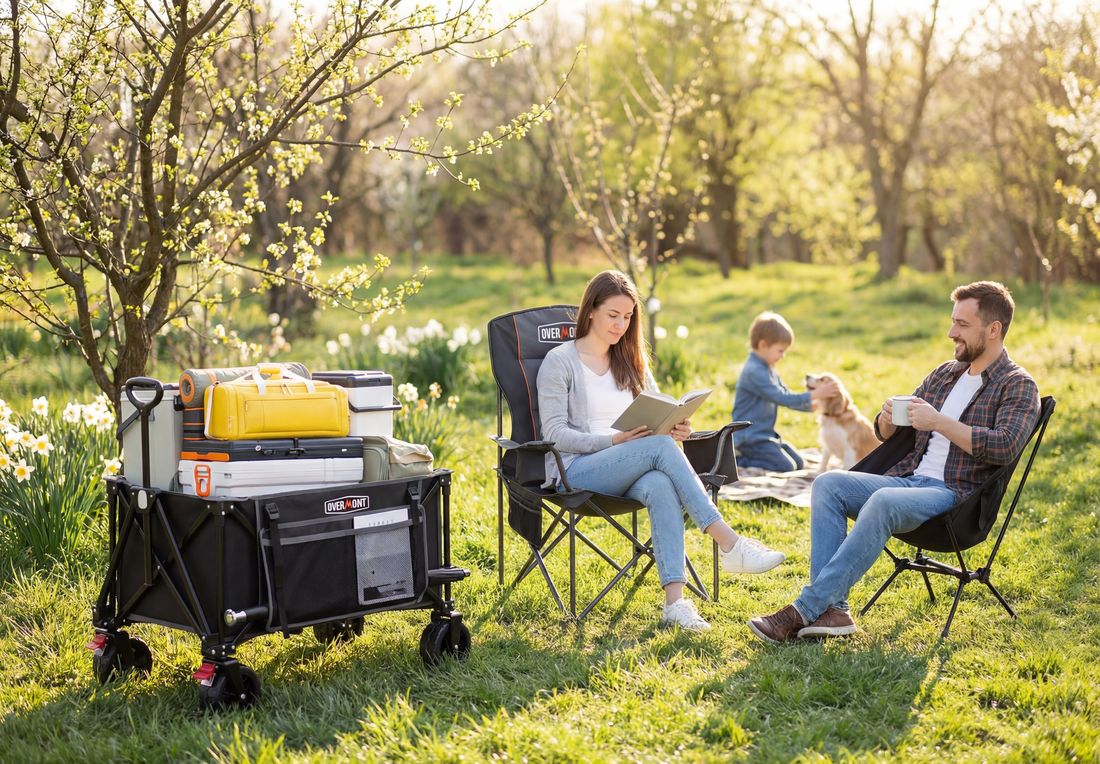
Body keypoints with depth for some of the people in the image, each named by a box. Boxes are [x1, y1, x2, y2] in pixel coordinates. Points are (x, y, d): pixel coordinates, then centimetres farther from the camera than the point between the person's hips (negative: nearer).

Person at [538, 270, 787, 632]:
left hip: (629, 474, 5)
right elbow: (555, 434, -7)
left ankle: (675, 601, -46)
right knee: (659, 447, -32)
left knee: (661, 486, -34)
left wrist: (676, 428, -9)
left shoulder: (632, 362, 21)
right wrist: (616, 441, -21)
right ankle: (729, 542, -37)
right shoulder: (560, 362, 3)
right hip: (575, 472, -4)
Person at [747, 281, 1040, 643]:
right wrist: (887, 419, -1)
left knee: (883, 502, -36)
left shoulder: (1018, 386, 1)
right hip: (907, 478, 7)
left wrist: (939, 422, -19)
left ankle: (806, 610, -34)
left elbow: (1005, 446, -18)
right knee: (828, 484, -16)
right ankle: (832, 609, -26)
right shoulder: (945, 374, 22)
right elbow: (889, 434, 24)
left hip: (956, 494, -7)